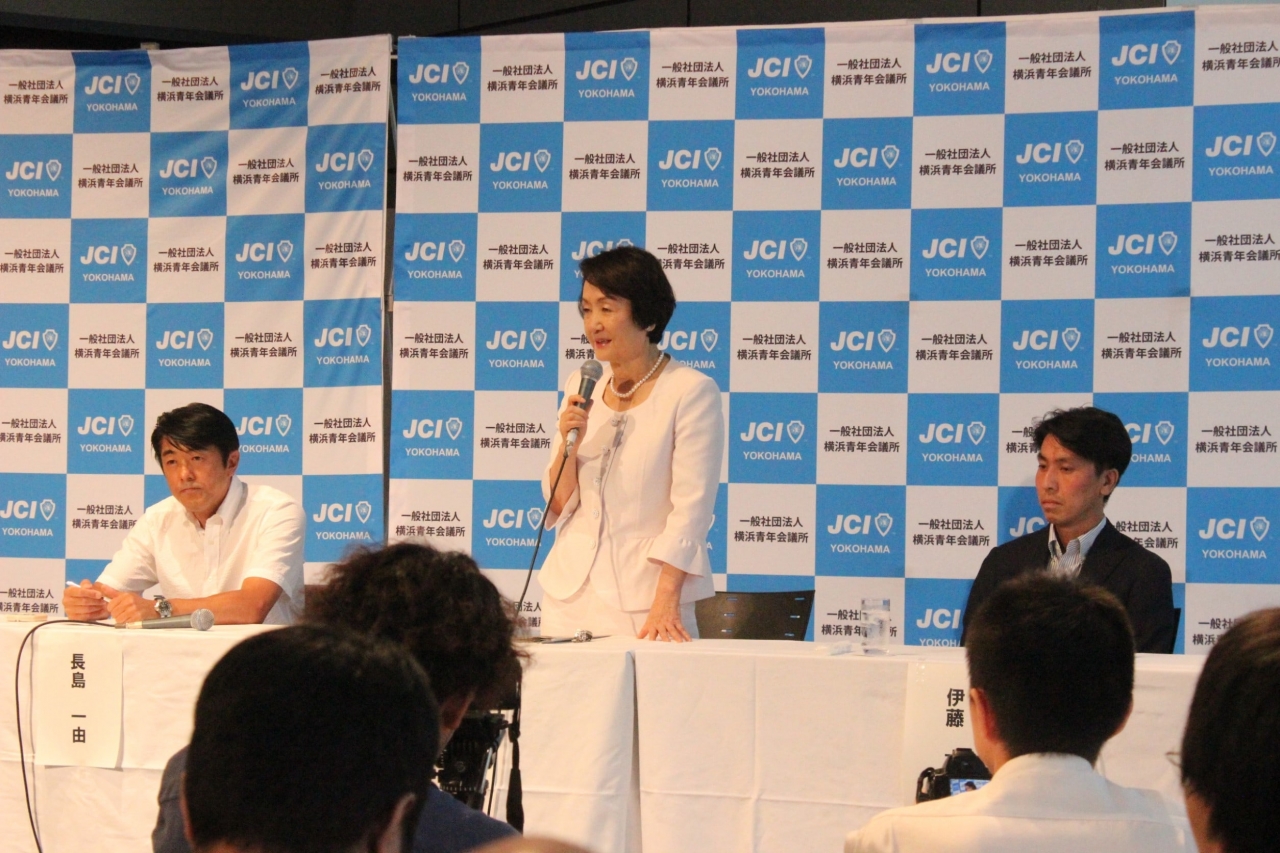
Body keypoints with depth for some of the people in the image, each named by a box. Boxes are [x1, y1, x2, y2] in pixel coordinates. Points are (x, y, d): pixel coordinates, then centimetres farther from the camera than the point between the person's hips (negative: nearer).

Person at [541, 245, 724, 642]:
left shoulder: (692, 392, -7)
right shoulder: (581, 387, 10)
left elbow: (691, 508, -14)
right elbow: (557, 507, 11)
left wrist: (665, 604, -22)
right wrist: (568, 443, -8)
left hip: (642, 595, -5)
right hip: (570, 591, 5)